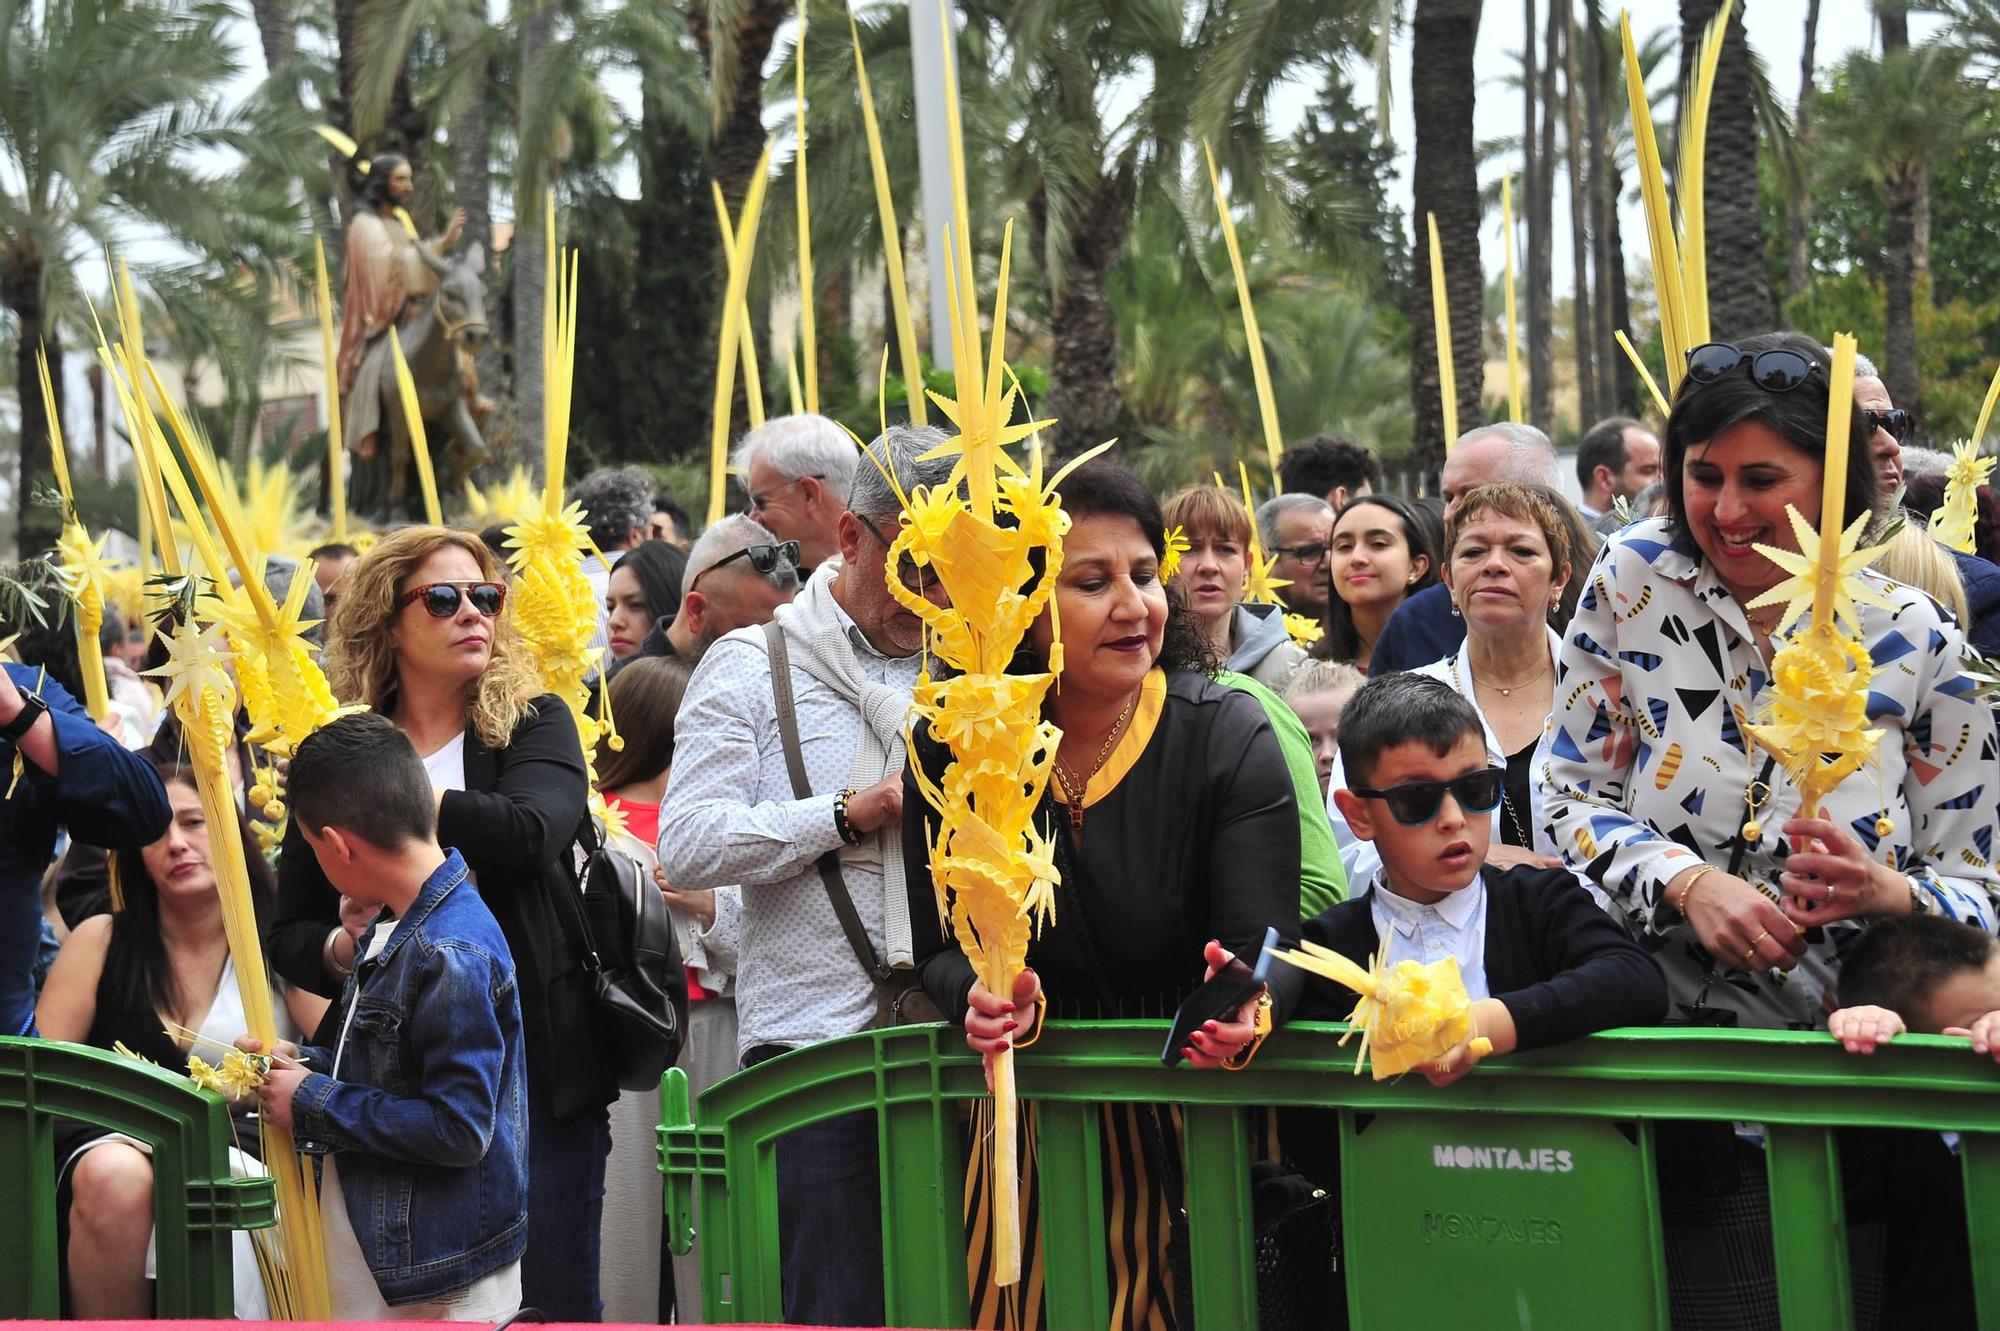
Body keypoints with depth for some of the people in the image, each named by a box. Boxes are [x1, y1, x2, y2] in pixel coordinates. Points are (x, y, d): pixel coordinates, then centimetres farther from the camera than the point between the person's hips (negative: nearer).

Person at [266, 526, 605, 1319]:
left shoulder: (535, 724, 3)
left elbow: (528, 833, -19)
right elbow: (289, 933, 11)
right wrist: (341, 948, -11)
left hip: (531, 1060, -2)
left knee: (555, 1297, 1)